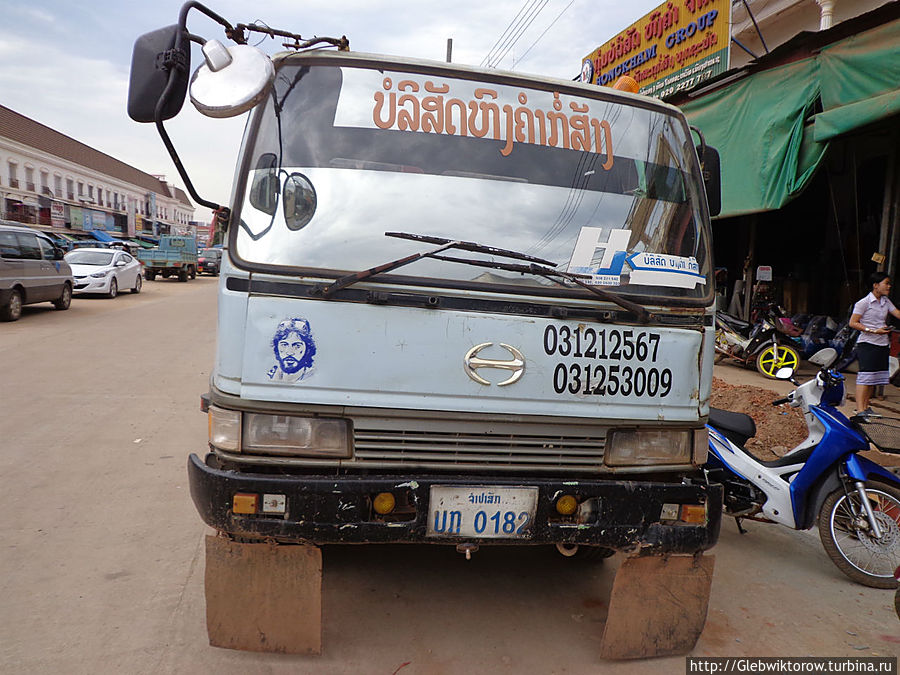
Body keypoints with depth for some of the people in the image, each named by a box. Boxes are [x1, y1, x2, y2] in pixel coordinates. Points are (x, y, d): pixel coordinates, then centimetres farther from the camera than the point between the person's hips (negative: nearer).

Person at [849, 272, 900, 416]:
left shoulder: (886, 302, 13)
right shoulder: (863, 303, -8)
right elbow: (852, 323, -11)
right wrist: (873, 331, -17)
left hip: (883, 344, 7)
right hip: (867, 344, -7)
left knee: (875, 377, 8)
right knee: (866, 376, -12)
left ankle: (865, 406, 17)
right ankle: (860, 410, -13)